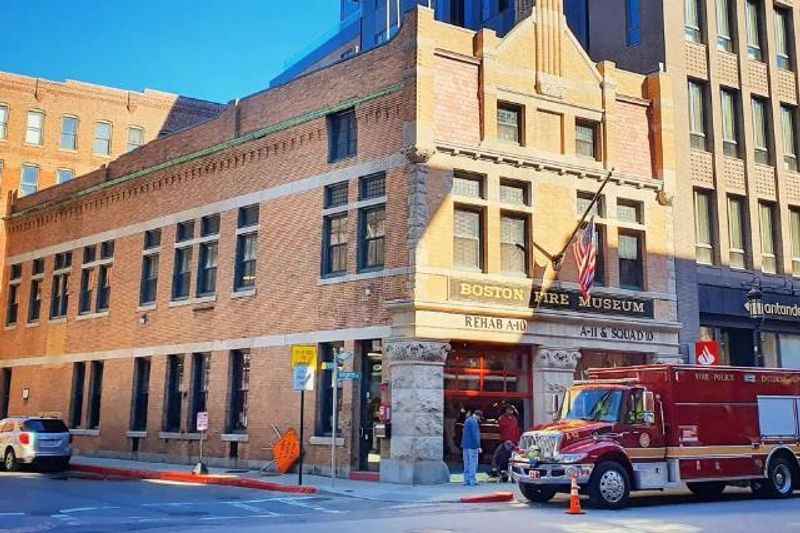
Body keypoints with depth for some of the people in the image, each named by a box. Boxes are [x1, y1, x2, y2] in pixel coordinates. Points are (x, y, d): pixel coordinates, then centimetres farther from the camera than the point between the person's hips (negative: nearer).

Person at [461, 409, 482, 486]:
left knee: (467, 463, 12)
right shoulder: (474, 422, -15)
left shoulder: (467, 420, 15)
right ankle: (472, 481, -5)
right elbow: (475, 435, -19)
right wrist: (478, 446, -17)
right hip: (472, 446, -9)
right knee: (473, 463, -5)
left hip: (465, 445, 9)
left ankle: (466, 480, 15)